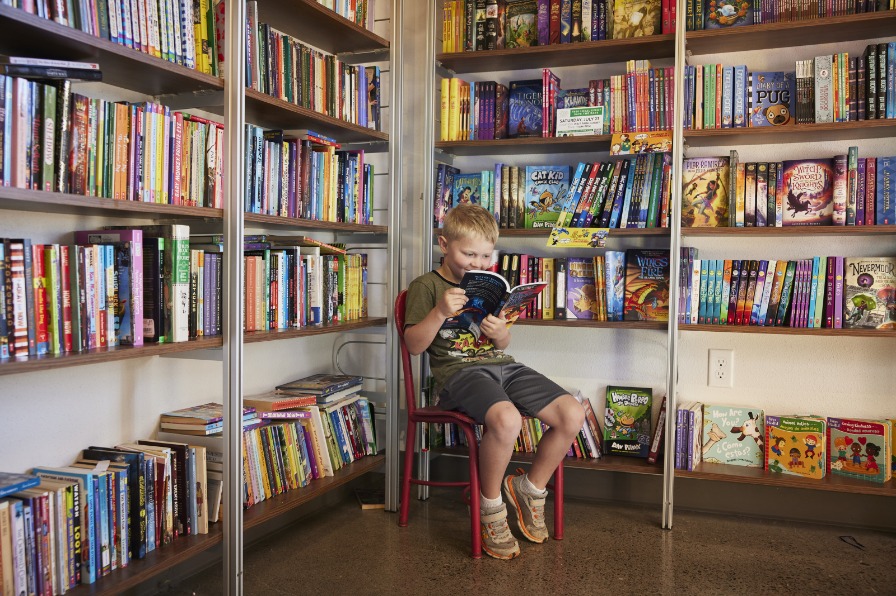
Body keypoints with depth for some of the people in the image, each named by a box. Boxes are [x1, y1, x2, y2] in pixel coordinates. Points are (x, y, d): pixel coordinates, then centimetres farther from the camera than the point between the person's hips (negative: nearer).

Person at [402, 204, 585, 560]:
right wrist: (440, 312, -20)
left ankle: (530, 487, 11)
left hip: (502, 366, 7)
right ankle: (490, 505, -9)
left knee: (572, 415, -12)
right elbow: (414, 345, -5)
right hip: (459, 371, -6)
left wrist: (502, 334, -1)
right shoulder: (426, 286, 3)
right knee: (506, 419, -37)